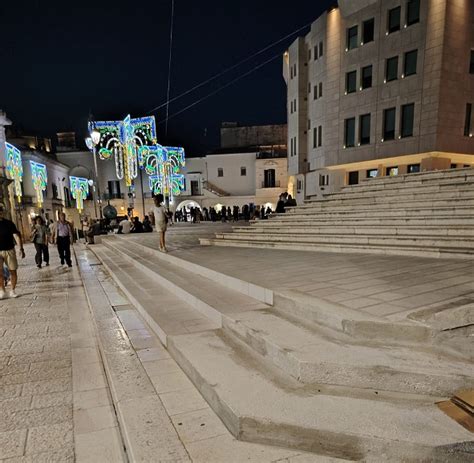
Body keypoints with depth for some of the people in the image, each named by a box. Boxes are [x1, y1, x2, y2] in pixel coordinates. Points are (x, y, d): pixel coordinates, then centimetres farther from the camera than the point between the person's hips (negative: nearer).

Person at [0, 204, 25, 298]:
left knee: (13, 271, 3)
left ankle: (12, 290, 16)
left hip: (9, 250, 0)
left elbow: (17, 236, -4)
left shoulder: (9, 223, 0)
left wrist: (21, 248, -14)